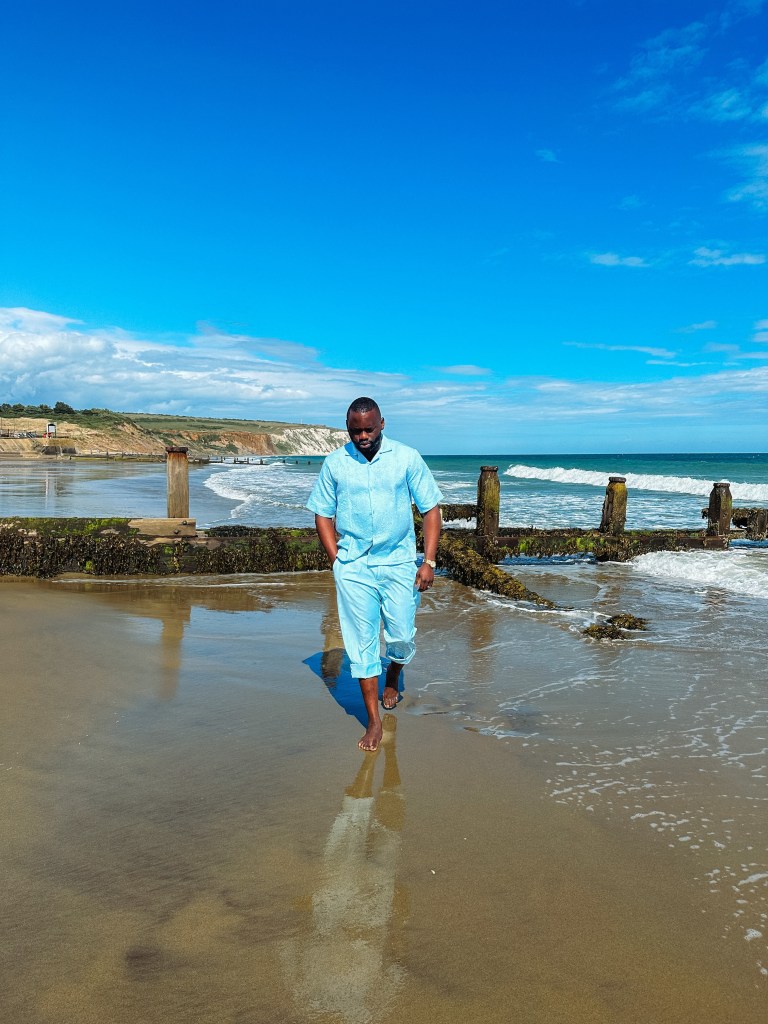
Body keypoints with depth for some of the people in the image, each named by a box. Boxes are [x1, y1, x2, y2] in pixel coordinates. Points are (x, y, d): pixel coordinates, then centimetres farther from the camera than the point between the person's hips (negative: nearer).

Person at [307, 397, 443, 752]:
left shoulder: (407, 458, -3)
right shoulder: (334, 464, 0)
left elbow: (431, 509, 0)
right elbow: (323, 515, 8)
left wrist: (429, 561, -6)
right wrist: (337, 561, -1)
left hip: (399, 564, 0)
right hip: (353, 567, 0)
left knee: (401, 636, 7)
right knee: (361, 642, 2)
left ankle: (392, 679, 42)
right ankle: (373, 721, 14)